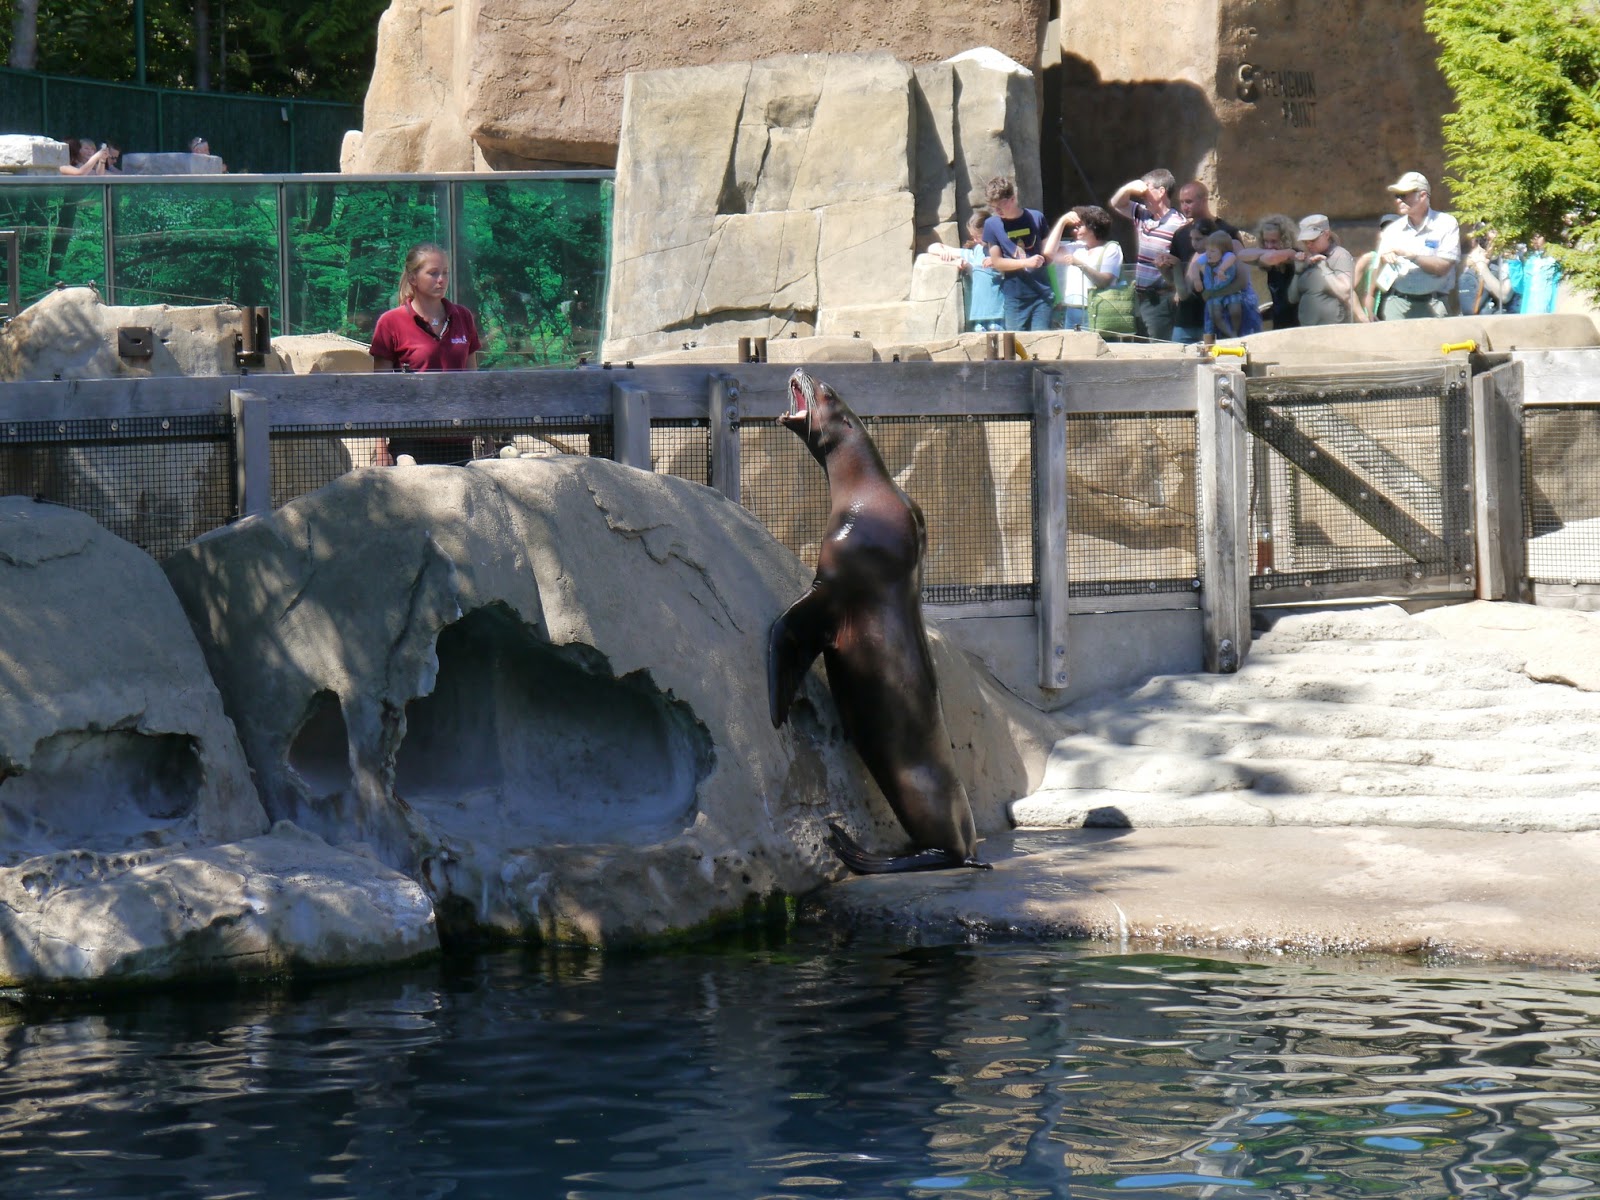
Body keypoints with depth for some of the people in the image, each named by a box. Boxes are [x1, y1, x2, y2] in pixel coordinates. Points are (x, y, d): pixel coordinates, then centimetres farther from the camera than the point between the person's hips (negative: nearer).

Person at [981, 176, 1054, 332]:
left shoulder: (1036, 218, 3)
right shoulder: (992, 225, 2)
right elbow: (997, 263, 0)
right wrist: (1027, 262, -13)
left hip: (1041, 295, 0)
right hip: (1014, 299, 0)